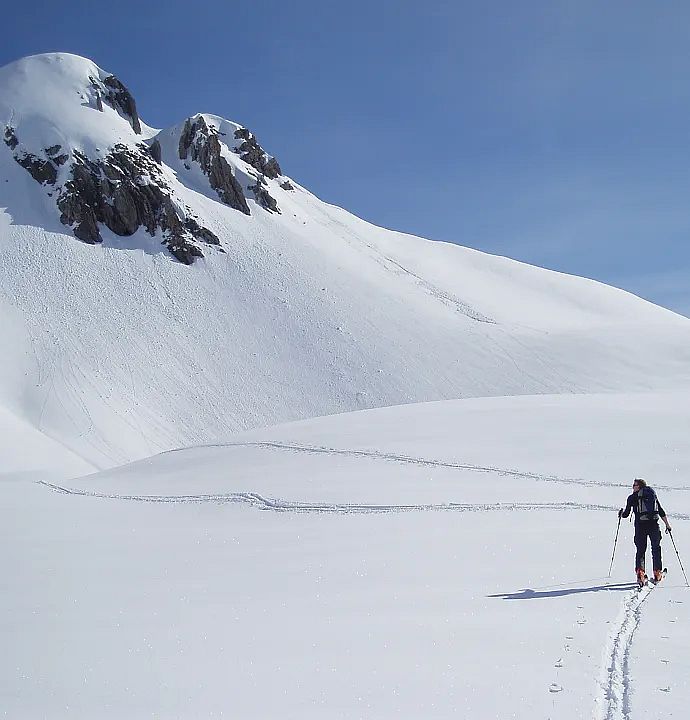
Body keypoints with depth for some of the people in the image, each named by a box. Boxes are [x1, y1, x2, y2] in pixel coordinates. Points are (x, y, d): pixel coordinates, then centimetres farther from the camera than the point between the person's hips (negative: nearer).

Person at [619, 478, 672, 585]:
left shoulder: (632, 497, 5)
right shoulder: (653, 495, 16)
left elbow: (626, 514, 7)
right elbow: (661, 512, 13)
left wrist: (621, 513, 28)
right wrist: (667, 524, 17)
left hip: (640, 525, -2)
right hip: (654, 524, 2)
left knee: (641, 550, 7)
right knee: (656, 548, 14)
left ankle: (640, 573, -2)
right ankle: (657, 574, 14)